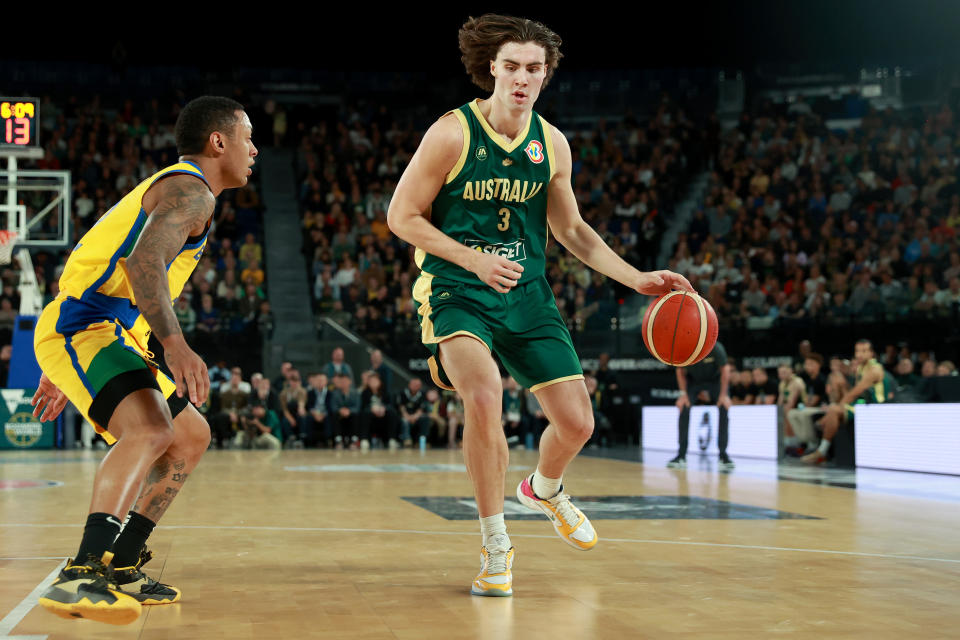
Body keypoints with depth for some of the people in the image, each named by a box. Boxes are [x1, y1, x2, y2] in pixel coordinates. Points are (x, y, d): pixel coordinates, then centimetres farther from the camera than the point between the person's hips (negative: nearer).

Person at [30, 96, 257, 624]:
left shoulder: (172, 187, 25)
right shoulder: (190, 190, -8)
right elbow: (143, 260, -28)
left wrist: (62, 374, 30)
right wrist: (173, 342, -39)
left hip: (93, 332, 11)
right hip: (82, 328, -11)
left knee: (191, 437, 16)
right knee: (152, 430, -32)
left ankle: (120, 568, 16)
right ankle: (81, 577, -40)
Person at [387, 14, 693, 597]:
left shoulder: (552, 143, 3)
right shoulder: (452, 133, -11)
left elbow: (571, 228, 14)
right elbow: (401, 215, -7)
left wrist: (637, 279, 5)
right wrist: (474, 259, -17)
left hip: (527, 293, 5)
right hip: (456, 291, -5)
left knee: (577, 423, 1)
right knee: (485, 396, -32)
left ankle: (546, 490, 39)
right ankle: (496, 547, -13)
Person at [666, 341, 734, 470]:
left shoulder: (716, 348, -35)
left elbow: (725, 370, -18)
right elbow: (680, 371, -8)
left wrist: (724, 395, -18)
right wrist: (683, 394, -13)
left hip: (716, 379, -1)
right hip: (693, 381, 1)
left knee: (724, 408, -19)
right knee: (683, 409, -16)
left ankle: (723, 455, -11)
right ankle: (681, 457, -11)